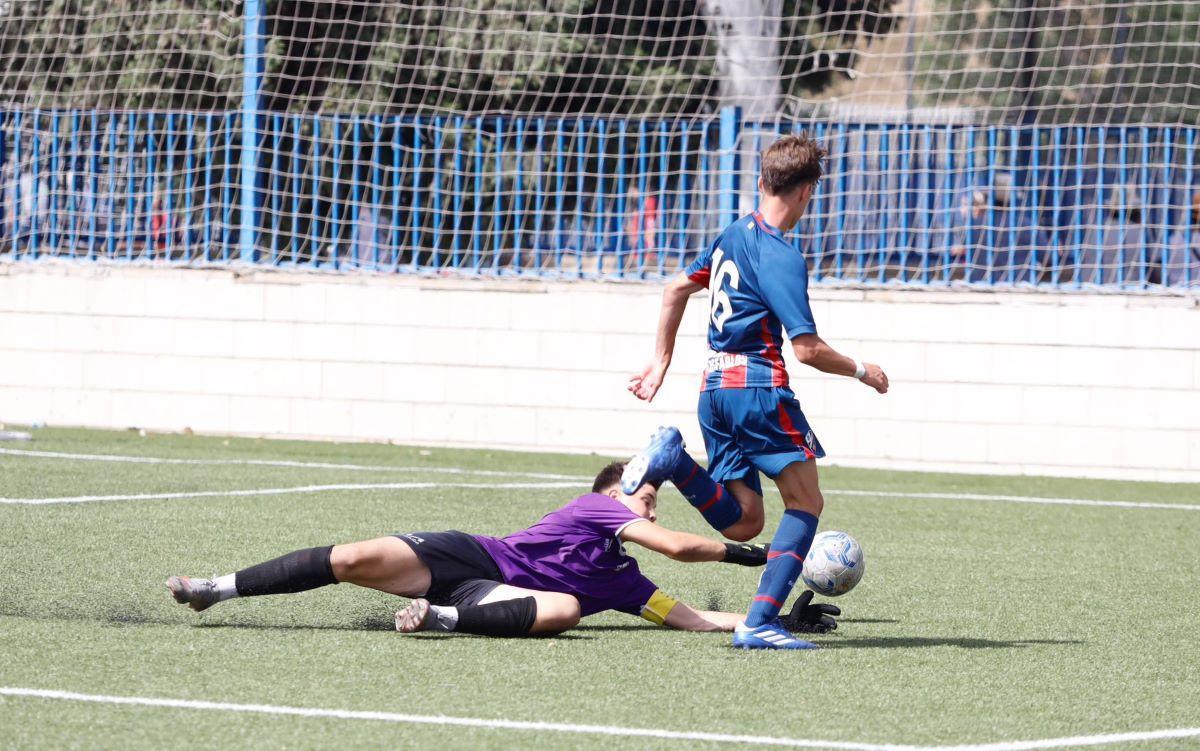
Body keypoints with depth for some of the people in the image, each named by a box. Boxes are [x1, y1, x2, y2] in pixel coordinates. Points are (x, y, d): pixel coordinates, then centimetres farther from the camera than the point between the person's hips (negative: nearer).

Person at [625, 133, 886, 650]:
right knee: (805, 502, 0)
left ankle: (674, 461, -11)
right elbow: (807, 349, -16)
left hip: (715, 388, 8)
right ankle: (760, 623, -13)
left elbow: (677, 289, 26)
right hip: (759, 384, -8)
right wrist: (861, 372, 0)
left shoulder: (734, 235, 13)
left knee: (742, 524, 10)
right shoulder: (780, 256, -13)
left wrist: (661, 361, 32)